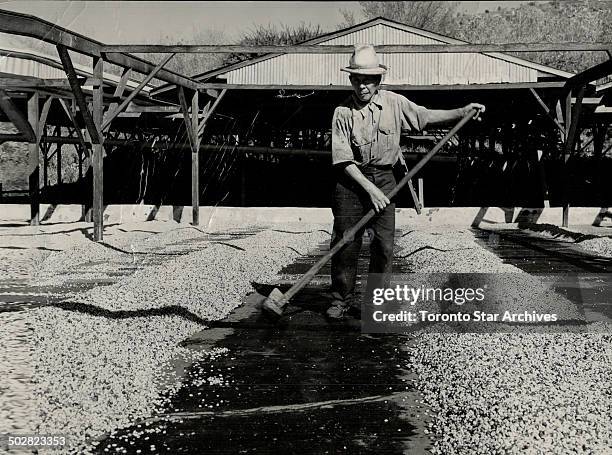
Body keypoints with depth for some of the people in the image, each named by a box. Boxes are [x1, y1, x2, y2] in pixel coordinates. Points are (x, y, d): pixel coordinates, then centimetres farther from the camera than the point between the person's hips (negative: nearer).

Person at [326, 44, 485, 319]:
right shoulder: (343, 113, -7)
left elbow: (426, 117, 11)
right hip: (351, 180, -2)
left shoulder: (394, 103, 2)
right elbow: (343, 160, -11)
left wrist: (463, 112, 1)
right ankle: (341, 299, 14)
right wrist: (370, 189, -18)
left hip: (384, 179, 3)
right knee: (345, 242, 0)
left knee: (384, 244, 0)